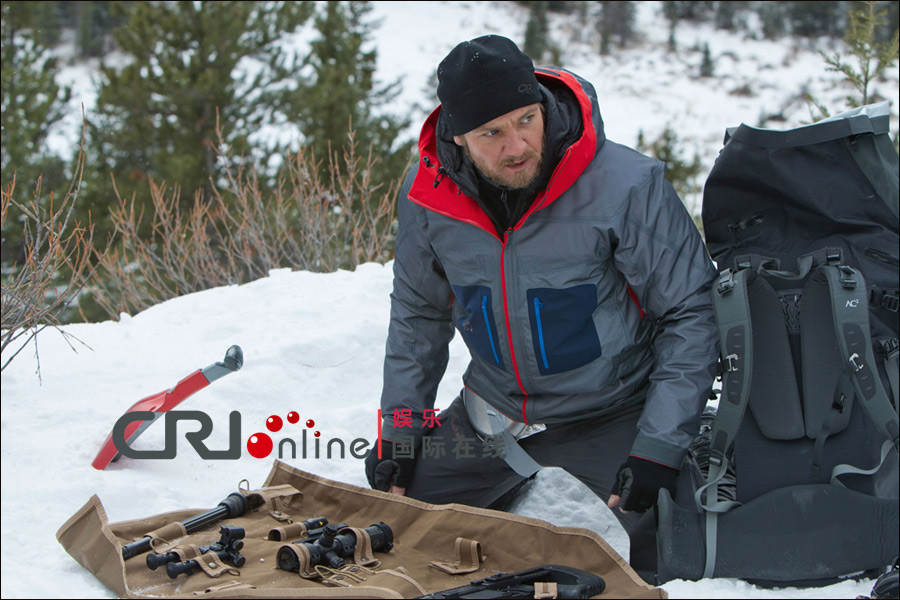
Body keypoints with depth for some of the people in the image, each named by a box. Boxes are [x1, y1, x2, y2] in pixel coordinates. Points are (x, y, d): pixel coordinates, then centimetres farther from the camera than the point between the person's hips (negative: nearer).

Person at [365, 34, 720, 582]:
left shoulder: (626, 184, -25)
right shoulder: (426, 194, -12)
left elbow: (690, 312, -17)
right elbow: (419, 315, 6)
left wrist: (658, 446, -23)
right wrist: (400, 424, 1)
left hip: (613, 412, -3)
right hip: (493, 412, 4)